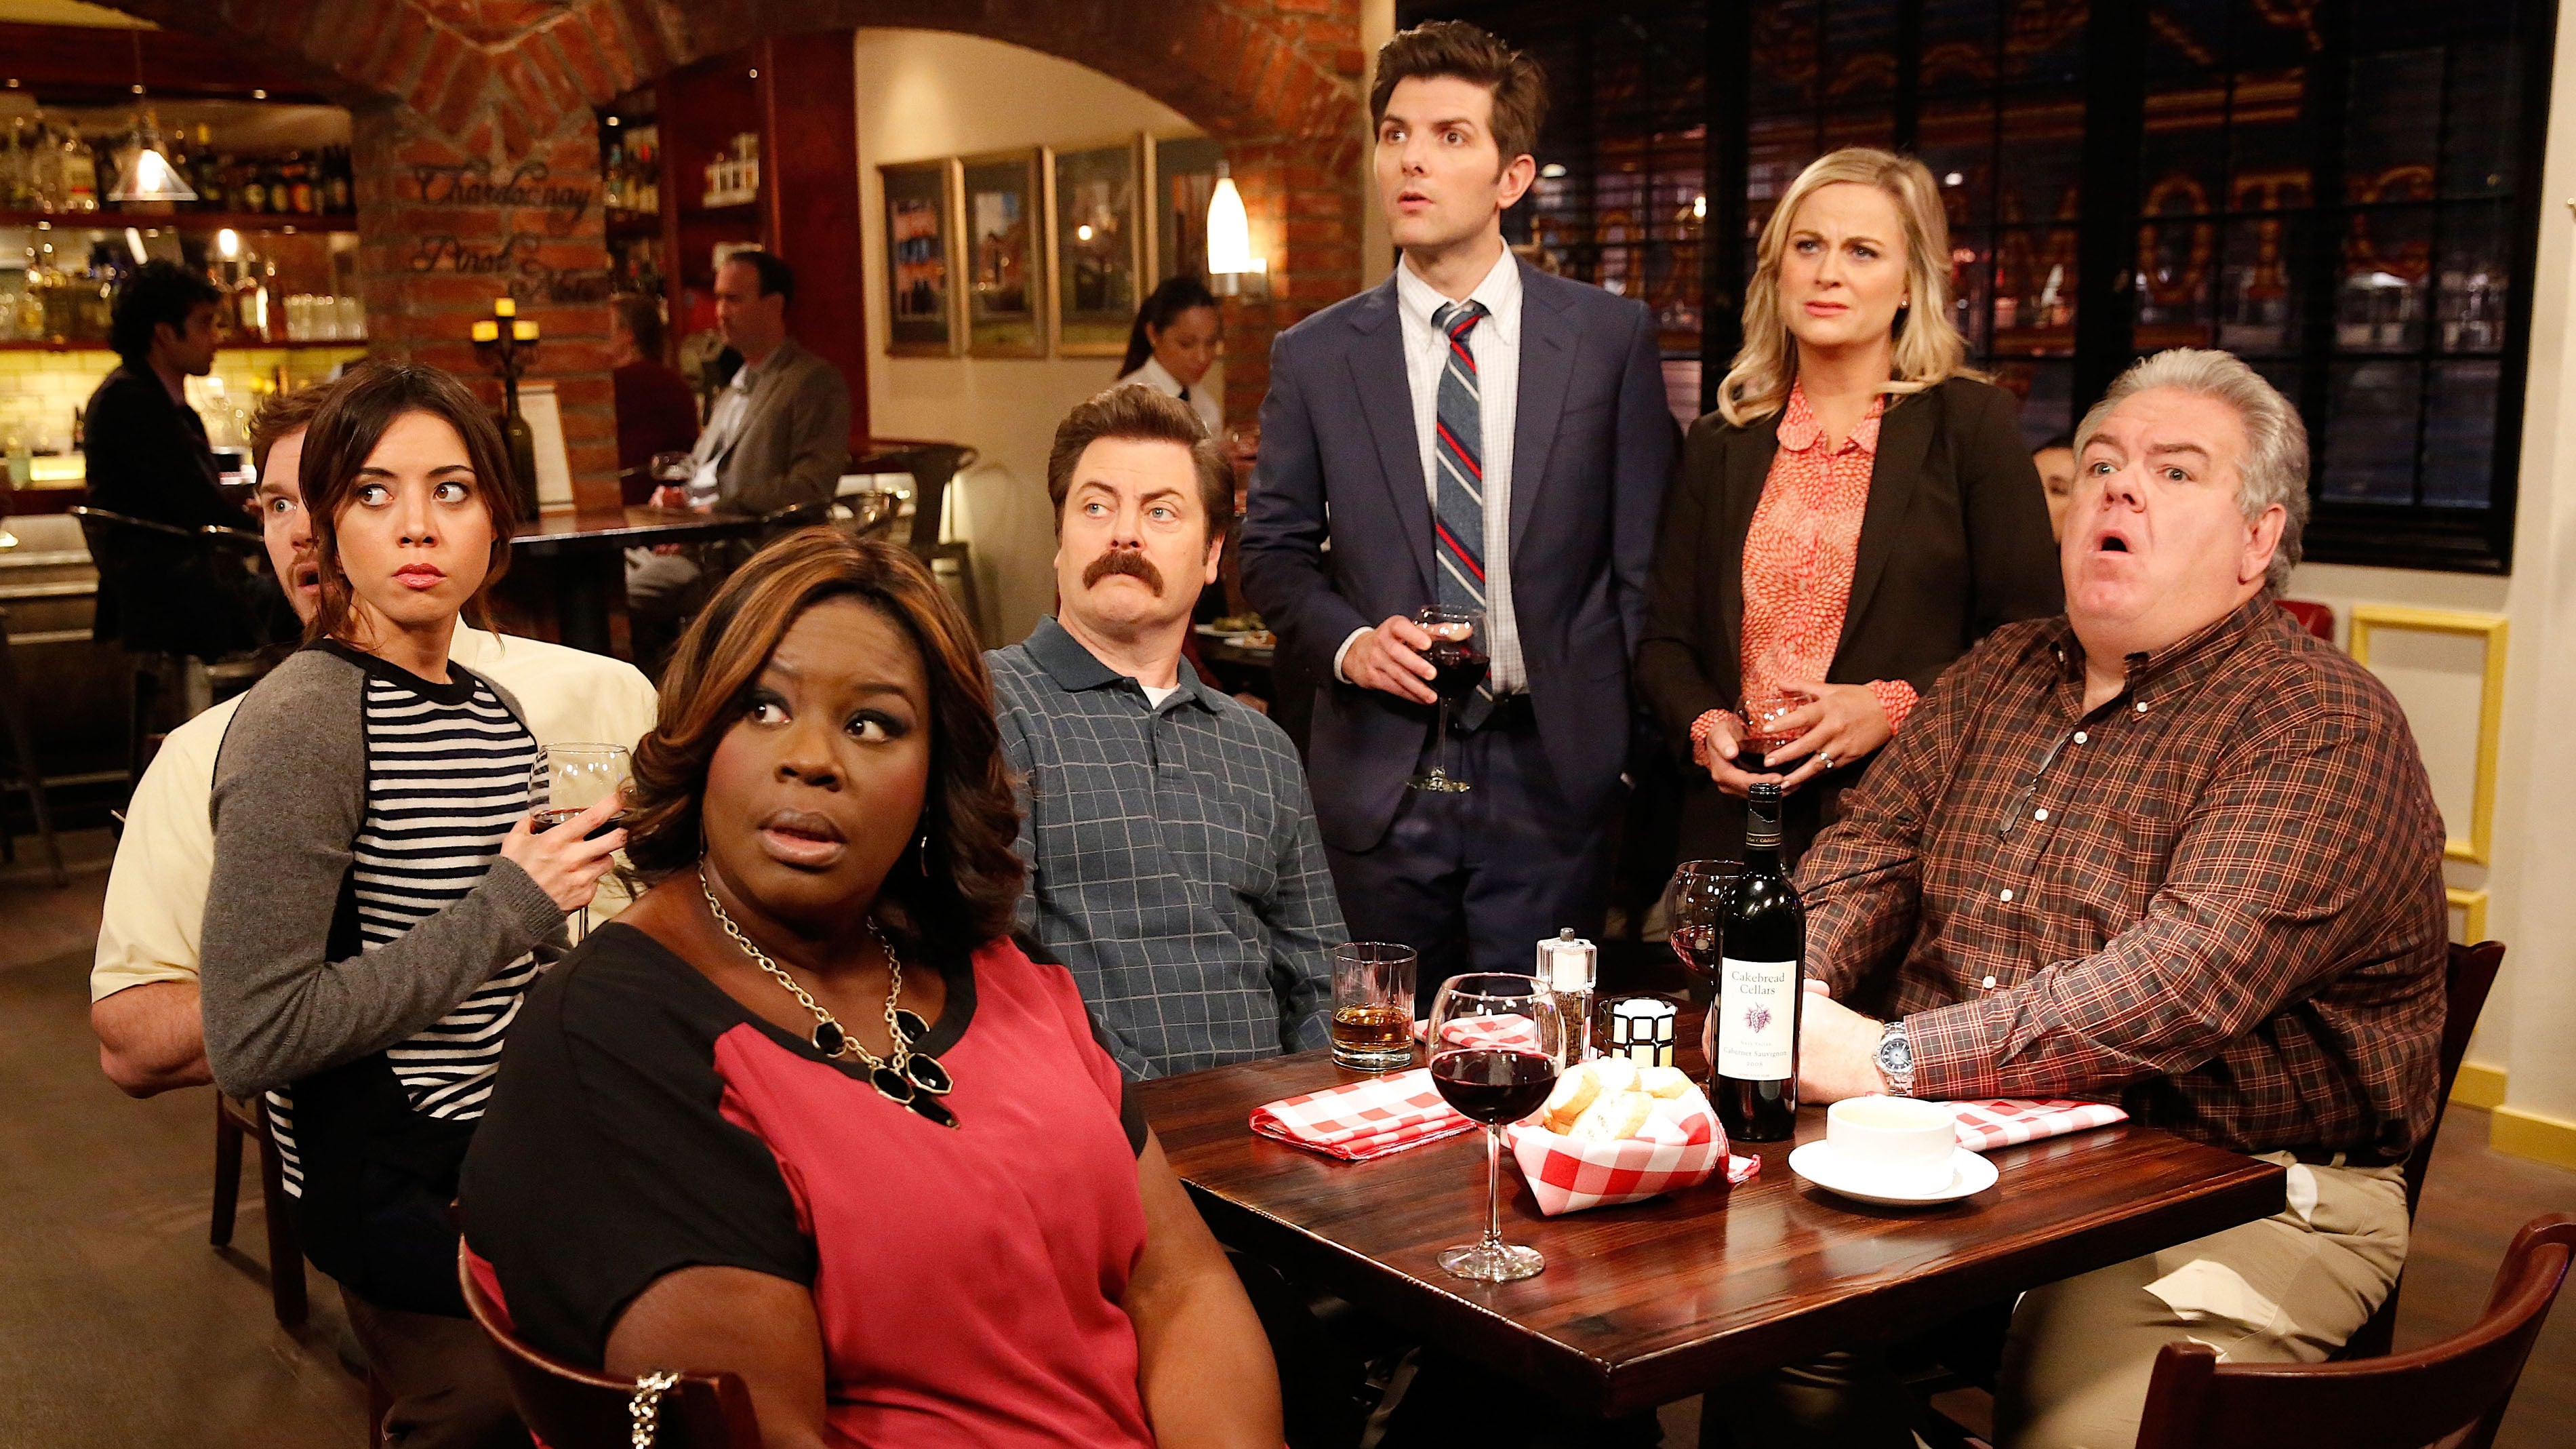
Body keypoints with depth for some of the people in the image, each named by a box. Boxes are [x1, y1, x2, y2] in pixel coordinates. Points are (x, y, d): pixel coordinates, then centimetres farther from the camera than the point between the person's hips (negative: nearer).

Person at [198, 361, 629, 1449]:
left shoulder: (493, 714, 8)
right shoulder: (299, 723, -16)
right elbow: (251, 1041, -22)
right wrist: (509, 909, -19)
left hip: (507, 1144, 7)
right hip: (391, 1186, -7)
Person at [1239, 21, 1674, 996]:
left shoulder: (1613, 338, 1)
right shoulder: (1314, 357, 4)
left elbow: (1646, 554, 3)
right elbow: (1272, 548, 9)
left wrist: (1624, 732, 0)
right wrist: (1347, 641, -9)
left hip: (1551, 770, -1)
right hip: (1378, 777, 1)